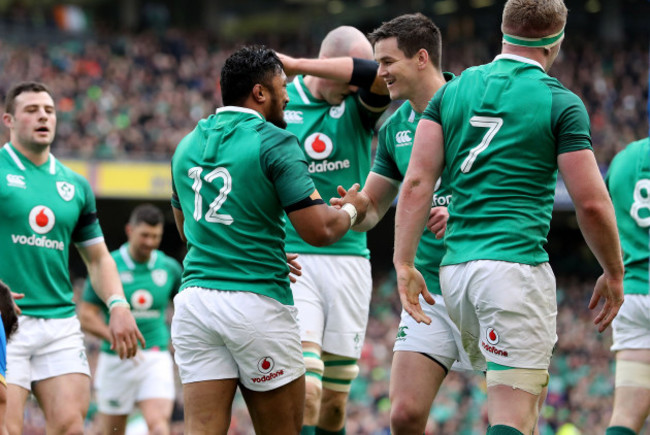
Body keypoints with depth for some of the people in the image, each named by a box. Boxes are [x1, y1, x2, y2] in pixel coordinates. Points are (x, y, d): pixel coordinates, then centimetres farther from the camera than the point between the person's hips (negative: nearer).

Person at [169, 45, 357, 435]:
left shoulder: (187, 145, 14)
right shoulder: (275, 143, -7)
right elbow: (318, 230, -11)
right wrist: (350, 211, 11)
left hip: (195, 297, 5)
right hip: (258, 302, -5)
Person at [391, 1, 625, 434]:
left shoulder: (453, 91, 11)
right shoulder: (560, 103, -3)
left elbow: (417, 182, 3)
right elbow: (591, 203, -6)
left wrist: (404, 264, 4)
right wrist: (614, 274, 7)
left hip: (456, 266, 6)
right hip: (517, 264, -6)